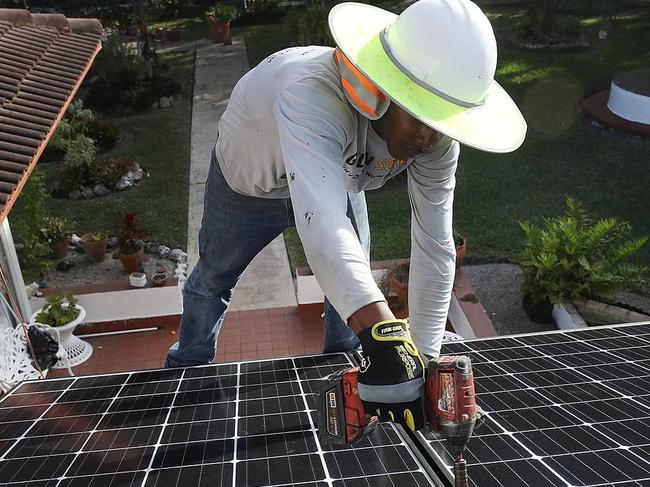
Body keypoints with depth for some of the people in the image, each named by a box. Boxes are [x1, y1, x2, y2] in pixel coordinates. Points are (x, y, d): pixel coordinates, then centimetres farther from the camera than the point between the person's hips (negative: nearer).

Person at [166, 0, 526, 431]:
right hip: (249, 176, -3)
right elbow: (321, 220, -63)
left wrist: (424, 360, -32)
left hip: (338, 178, 4)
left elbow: (435, 248, -29)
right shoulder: (313, 96, -49)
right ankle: (187, 371, 44)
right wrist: (384, 335, -73)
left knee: (355, 287, 5)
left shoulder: (437, 139, -30)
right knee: (214, 277, 15)